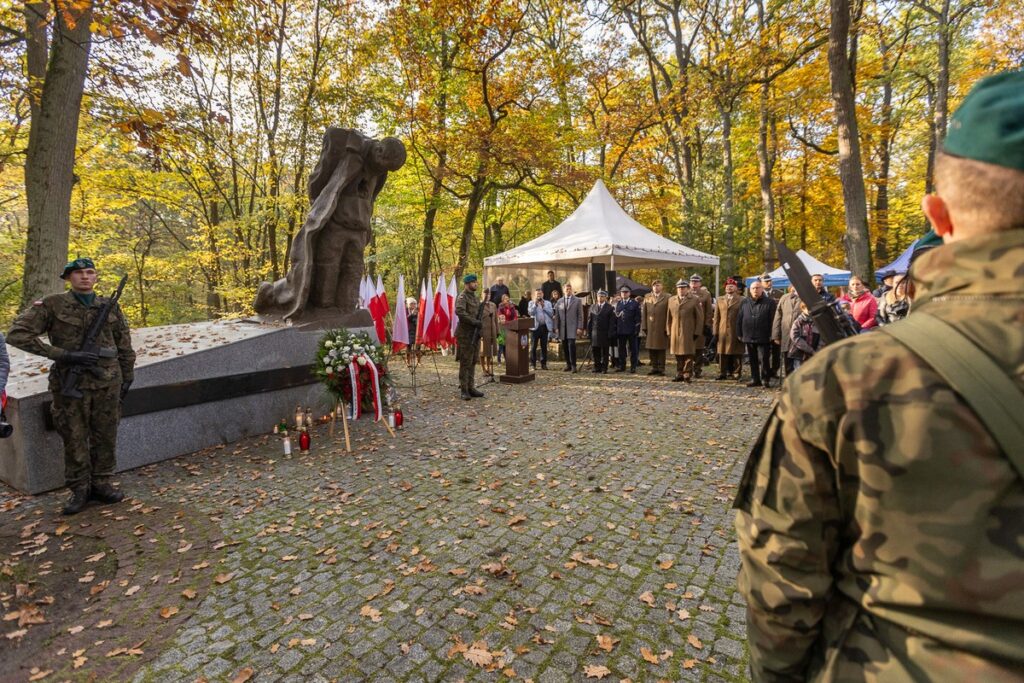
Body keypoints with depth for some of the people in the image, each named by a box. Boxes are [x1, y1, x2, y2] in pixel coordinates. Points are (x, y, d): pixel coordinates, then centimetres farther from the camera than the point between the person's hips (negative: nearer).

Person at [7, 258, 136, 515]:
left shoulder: (110, 306, 6)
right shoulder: (52, 305, -2)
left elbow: (124, 344, 12)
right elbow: (17, 334, -8)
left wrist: (127, 377, 11)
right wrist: (63, 354, -16)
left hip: (108, 382, 2)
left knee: (106, 436, 8)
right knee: (74, 439, 6)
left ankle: (101, 484, 21)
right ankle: (79, 490, 18)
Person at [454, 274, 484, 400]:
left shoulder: (474, 296, 16)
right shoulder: (462, 297, -11)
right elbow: (460, 312, -27)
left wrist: (480, 322, 3)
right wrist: (475, 322, -24)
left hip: (474, 333, 8)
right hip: (465, 334, -8)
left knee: (473, 361, 12)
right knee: (465, 362, -5)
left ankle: (471, 387, 20)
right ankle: (464, 390, 2)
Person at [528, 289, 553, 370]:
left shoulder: (548, 303, 11)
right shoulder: (531, 303, 8)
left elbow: (551, 313, -2)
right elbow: (530, 313, -7)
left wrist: (543, 306, -8)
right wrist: (535, 304, -10)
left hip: (545, 327, 2)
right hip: (535, 327, -1)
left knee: (544, 346, 4)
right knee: (534, 346, -2)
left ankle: (543, 364, 11)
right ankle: (532, 364, 4)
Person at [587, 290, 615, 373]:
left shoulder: (610, 308, 1)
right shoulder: (592, 307, 12)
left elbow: (612, 322, -3)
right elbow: (589, 320, 12)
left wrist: (610, 333, -10)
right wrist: (589, 332, 4)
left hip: (605, 334, -3)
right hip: (594, 334, 3)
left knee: (605, 352, 3)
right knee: (595, 351, 5)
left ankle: (604, 368, 9)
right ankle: (597, 367, 12)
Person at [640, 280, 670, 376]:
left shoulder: (667, 298, 0)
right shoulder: (647, 298, 11)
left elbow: (669, 314, -4)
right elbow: (644, 313, 8)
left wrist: (667, 328, -9)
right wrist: (644, 327, 2)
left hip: (661, 329, -3)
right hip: (650, 328, 3)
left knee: (661, 349, 2)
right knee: (651, 348, 7)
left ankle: (661, 369, 9)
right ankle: (654, 368, 18)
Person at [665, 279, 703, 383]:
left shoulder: (695, 300, 2)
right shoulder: (671, 300, 14)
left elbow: (700, 318, 1)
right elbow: (669, 317, 15)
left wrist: (697, 332, -5)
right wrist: (669, 331, 9)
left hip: (688, 333, -3)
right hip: (675, 333, 4)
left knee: (688, 355, -3)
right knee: (678, 355, 6)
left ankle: (687, 375, 4)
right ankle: (679, 374, 14)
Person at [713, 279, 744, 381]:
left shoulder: (741, 301, 3)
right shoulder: (719, 300, 14)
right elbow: (716, 317, 11)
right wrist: (715, 331, 4)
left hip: (736, 332, -3)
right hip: (722, 331, 3)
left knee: (736, 353, 2)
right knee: (722, 353, 6)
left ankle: (736, 373, 12)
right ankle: (722, 373, 14)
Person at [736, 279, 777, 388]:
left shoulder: (770, 302, -1)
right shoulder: (745, 302, 9)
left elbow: (773, 319, -4)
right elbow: (739, 319, 10)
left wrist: (771, 335, -10)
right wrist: (740, 334, 6)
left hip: (763, 337, -4)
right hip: (749, 337, 4)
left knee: (764, 359, -4)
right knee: (753, 360, 11)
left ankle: (765, 379, 7)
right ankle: (755, 379, 19)